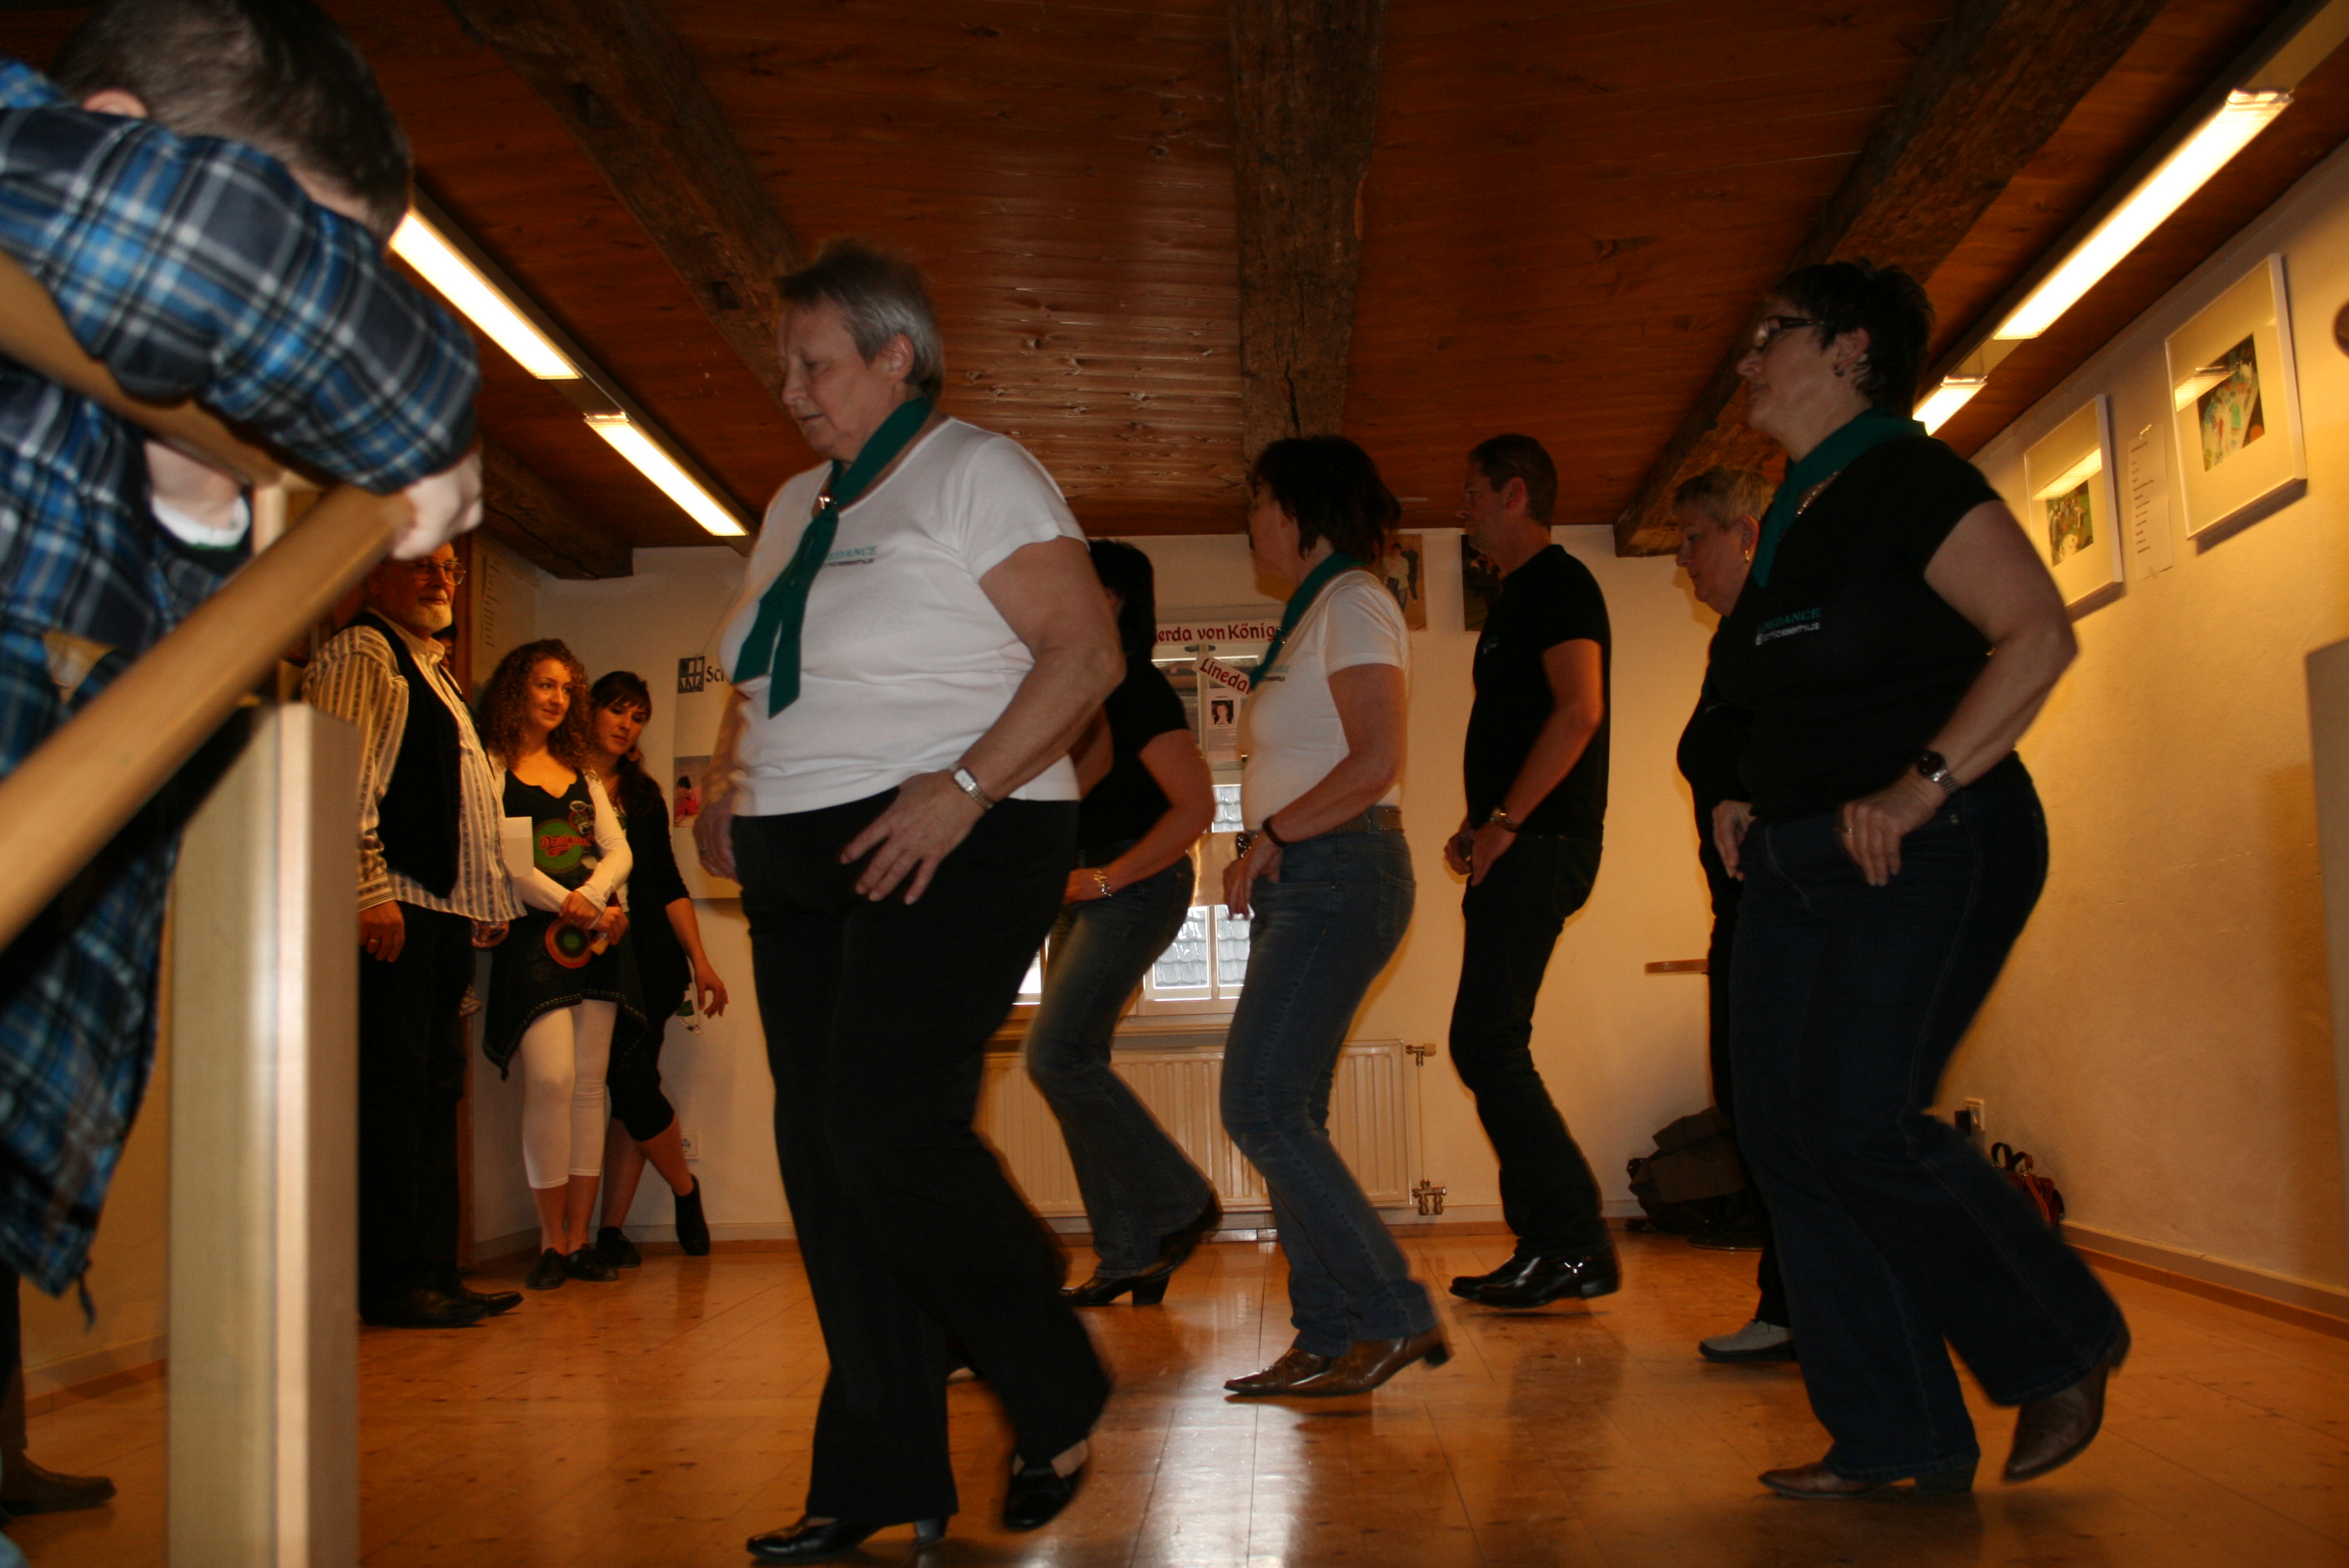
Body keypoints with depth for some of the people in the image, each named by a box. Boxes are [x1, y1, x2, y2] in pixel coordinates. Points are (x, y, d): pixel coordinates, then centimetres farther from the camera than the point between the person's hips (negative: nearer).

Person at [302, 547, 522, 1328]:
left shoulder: (437, 672, 27)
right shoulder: (359, 655, -2)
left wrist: (486, 904, 21)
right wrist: (371, 891, -21)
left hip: (447, 913, 10)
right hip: (394, 913, -10)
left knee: (436, 1096, 9)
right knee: (394, 1095, -9)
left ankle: (435, 1273, 14)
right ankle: (392, 1285, -5)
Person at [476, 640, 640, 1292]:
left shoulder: (582, 769, 21)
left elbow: (619, 851, 12)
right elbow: (495, 858, -7)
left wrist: (589, 897, -7)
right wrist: (562, 904, -12)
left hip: (597, 933, 6)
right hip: (533, 936, -5)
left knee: (590, 1083, 1)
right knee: (550, 1079, -16)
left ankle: (579, 1239, 5)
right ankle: (552, 1243, -6)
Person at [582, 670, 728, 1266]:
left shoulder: (644, 793, 18)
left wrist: (699, 960, 11)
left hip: (648, 959, 3)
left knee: (631, 1089, -4)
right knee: (634, 1086, -9)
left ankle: (612, 1228, 7)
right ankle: (686, 1189, 9)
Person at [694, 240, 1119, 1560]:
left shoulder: (976, 474, -4)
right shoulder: (797, 508, 20)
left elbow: (1089, 651, -14)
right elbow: (760, 682, 28)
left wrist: (964, 787, -22)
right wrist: (723, 778, 8)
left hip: (949, 854, -8)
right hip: (802, 868, 8)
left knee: (891, 1132, -17)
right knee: (824, 1157, 5)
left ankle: (1059, 1402, 6)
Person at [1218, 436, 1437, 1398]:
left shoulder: (1352, 604, -8)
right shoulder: (1314, 612, 22)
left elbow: (1376, 761, -19)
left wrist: (1269, 837, -12)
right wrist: (1260, 852, 6)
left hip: (1339, 876, -10)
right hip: (1301, 885, 10)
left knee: (1262, 1108, -15)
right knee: (1284, 1116, 6)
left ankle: (1395, 1317, -9)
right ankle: (1331, 1336, 9)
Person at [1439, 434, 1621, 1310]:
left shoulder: (1558, 583, -7)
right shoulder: (1518, 598, 24)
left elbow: (1579, 708, -20)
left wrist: (1505, 821, -20)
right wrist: (1479, 830, 14)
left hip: (1542, 843, -10)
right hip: (1519, 849, 10)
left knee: (1485, 1043, -14)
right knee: (1490, 1047, 8)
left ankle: (1575, 1243, -9)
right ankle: (1549, 1247, 11)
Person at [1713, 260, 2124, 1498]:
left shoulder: (1910, 479, -7)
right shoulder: (1787, 519, 18)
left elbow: (2038, 634, -17)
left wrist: (1919, 789, -22)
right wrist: (1744, 802, 12)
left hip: (1929, 850, -9)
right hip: (1798, 861, 9)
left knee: (1857, 1120, -16)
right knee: (1779, 1128, 2)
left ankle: (2061, 1344, 10)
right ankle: (1895, 1435, 11)